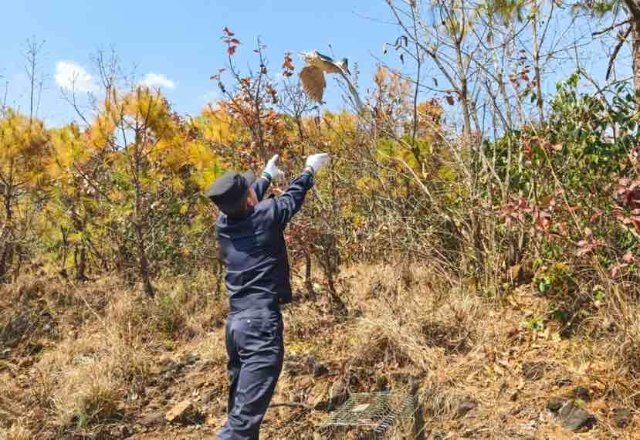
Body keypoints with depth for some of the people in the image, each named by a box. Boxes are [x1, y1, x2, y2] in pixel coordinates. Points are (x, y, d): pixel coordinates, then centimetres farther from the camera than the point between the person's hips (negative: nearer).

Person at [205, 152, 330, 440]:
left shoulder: (223, 223, 7)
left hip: (235, 323, 7)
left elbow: (245, 205, 28)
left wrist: (268, 175, 44)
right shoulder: (266, 215, -9)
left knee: (239, 406, 19)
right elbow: (293, 196, 11)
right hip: (262, 322, -7)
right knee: (245, 415, -8)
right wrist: (309, 170, 29)